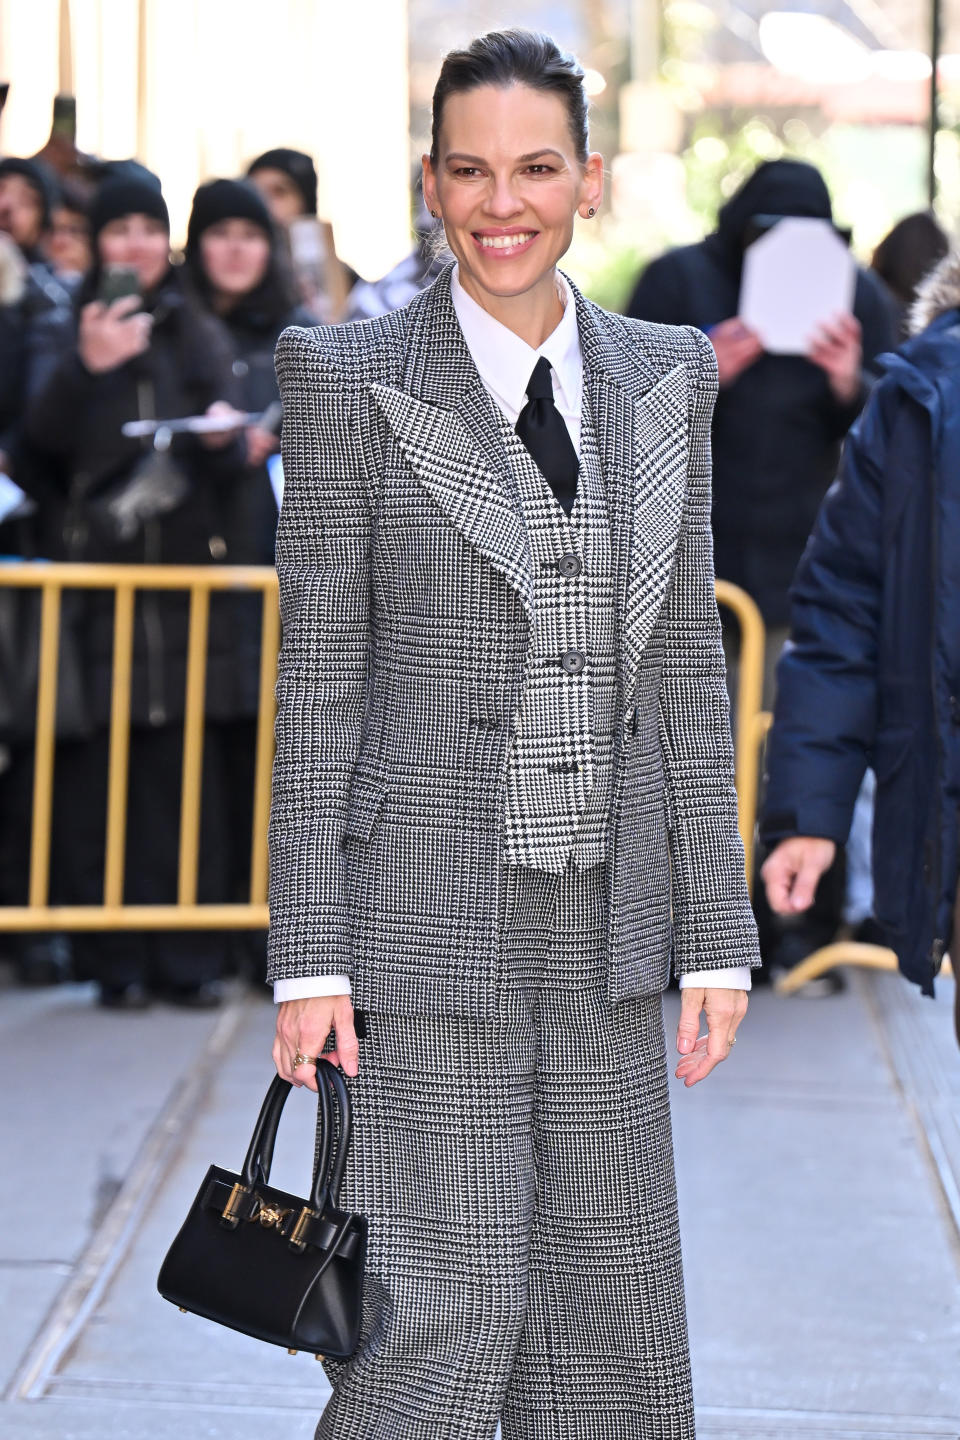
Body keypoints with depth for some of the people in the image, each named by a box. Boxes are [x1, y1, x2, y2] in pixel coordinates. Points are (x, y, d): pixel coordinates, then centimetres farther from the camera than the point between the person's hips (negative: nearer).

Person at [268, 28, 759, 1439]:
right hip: (428, 919, -4)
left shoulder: (664, 376, 8)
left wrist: (717, 933, 7)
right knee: (442, 1319, -7)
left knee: (610, 1315, 8)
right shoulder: (351, 379, -3)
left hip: (605, 921, 4)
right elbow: (318, 678, -3)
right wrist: (311, 960, -7)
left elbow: (687, 667, 10)